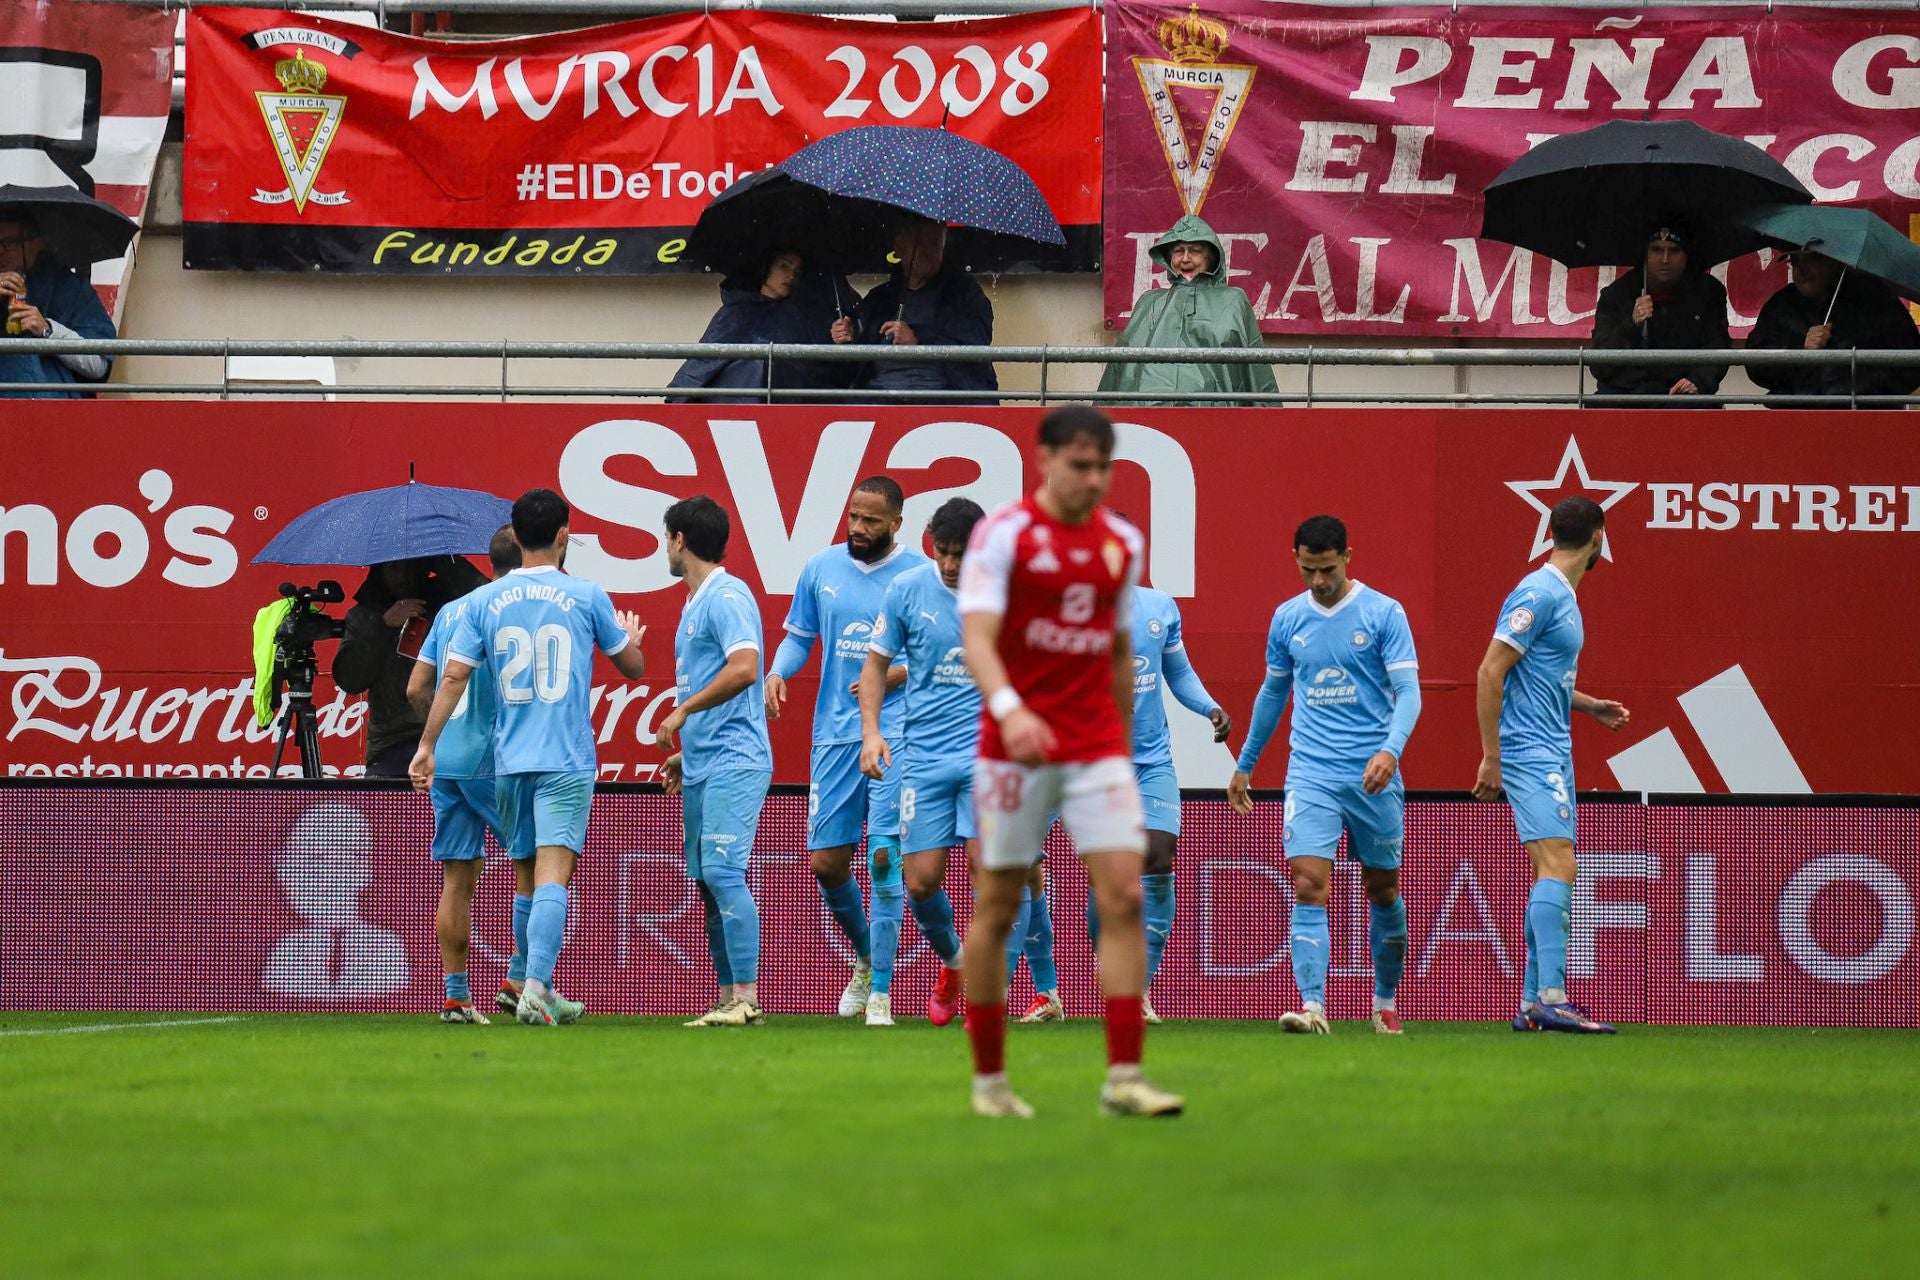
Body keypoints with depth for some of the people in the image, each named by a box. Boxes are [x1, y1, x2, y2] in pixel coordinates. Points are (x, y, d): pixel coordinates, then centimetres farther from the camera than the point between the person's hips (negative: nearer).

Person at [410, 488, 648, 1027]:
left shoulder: (485, 601, 4)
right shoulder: (586, 595, -2)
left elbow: (454, 676, 0)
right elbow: (634, 667, 9)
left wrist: (427, 747, 5)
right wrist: (631, 638, 32)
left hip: (509, 761, 3)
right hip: (567, 760, -3)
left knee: (532, 874, 16)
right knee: (552, 873, -10)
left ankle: (540, 991, 21)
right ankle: (536, 988, -24)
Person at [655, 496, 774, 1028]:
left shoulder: (727, 596, -10)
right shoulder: (694, 604, 20)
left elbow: (744, 668, -24)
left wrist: (682, 711, -19)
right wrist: (688, 753, 23)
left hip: (734, 760, -10)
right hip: (702, 766, 10)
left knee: (723, 872, -16)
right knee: (706, 881, 8)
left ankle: (747, 997, -18)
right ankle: (726, 998, 11)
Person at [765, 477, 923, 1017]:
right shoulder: (822, 567, 8)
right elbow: (798, 635, 18)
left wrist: (892, 676, -17)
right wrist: (777, 672, -2)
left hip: (896, 733, -4)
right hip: (834, 731, 4)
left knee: (884, 854, -13)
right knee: (826, 861, 4)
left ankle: (880, 987, -7)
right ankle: (865, 955, 31)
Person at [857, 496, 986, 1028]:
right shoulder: (907, 590, -1)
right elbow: (877, 663, 8)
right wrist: (871, 730, -4)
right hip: (924, 754, 2)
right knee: (920, 879, -2)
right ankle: (953, 960, 29)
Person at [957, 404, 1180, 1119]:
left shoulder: (1122, 542, 10)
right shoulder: (1004, 533, -6)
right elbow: (977, 635, -17)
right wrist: (1008, 707, -34)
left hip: (1096, 748, 4)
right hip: (1015, 746, -4)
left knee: (1124, 898, -8)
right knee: (997, 908, 3)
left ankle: (1123, 1079, -9)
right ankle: (989, 1080, 14)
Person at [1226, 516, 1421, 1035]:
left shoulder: (1384, 613, -4)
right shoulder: (1287, 618, 8)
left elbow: (1408, 690, -9)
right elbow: (1273, 693, 21)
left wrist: (1390, 750, -27)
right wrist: (1244, 765, 26)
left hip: (1373, 777, -2)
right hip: (1311, 774, 2)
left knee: (1382, 890, 10)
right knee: (1309, 885, -14)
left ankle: (1386, 1001, 28)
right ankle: (1311, 1006, -21)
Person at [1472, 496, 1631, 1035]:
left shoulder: (1564, 597, 16)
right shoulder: (1538, 595, -13)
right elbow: (1491, 674, -17)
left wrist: (1592, 706, 25)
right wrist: (1491, 757, -17)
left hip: (1553, 754, 10)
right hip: (1530, 751, -10)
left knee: (1553, 873, 10)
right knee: (1558, 865, -18)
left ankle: (1533, 1003, 13)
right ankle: (1551, 997, -25)